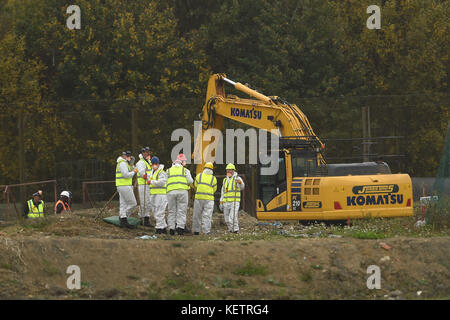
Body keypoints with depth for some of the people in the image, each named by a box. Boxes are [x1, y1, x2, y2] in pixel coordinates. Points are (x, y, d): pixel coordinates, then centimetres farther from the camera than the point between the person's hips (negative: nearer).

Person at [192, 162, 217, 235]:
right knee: (207, 216, -2)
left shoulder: (199, 176, 4)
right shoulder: (213, 178, 3)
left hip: (199, 197, 1)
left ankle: (196, 231, 13)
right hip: (209, 199, -1)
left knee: (197, 215, 10)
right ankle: (206, 232, -7)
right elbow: (214, 189, 12)